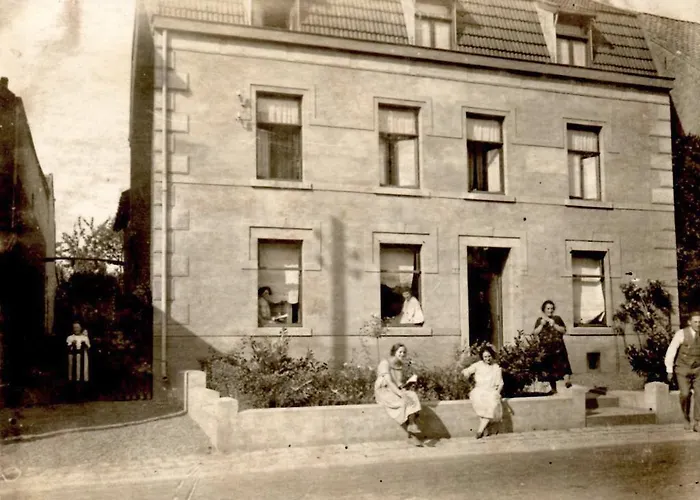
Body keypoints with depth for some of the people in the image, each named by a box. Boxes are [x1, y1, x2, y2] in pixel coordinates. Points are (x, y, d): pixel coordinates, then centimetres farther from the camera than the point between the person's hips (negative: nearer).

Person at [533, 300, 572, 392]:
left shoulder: (557, 319, 10)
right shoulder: (539, 320, 11)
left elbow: (564, 330, 2)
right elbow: (535, 333, 1)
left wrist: (554, 325, -11)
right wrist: (542, 324, -11)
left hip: (558, 347, -1)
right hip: (546, 349, 1)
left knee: (563, 364, -22)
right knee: (550, 369, 2)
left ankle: (567, 381, -33)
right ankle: (553, 389, 11)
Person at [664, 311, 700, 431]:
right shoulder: (681, 334, -13)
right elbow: (671, 351, -7)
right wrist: (669, 370, -5)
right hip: (683, 369, -2)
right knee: (685, 394, -14)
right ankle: (686, 418, 10)